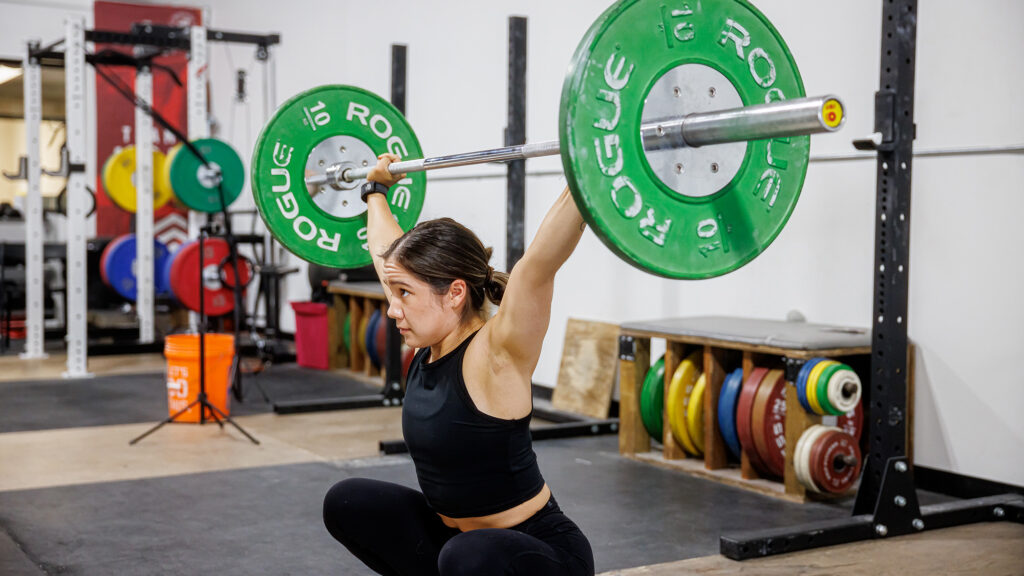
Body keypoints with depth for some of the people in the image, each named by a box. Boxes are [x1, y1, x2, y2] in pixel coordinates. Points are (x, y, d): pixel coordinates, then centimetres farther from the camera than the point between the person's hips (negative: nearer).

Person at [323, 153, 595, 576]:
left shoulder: (497, 355, -22)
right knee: (347, 504, 9)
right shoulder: (430, 346, -3)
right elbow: (387, 251, 12)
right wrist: (375, 189, 24)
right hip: (460, 535, 8)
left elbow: (540, 263, -39)